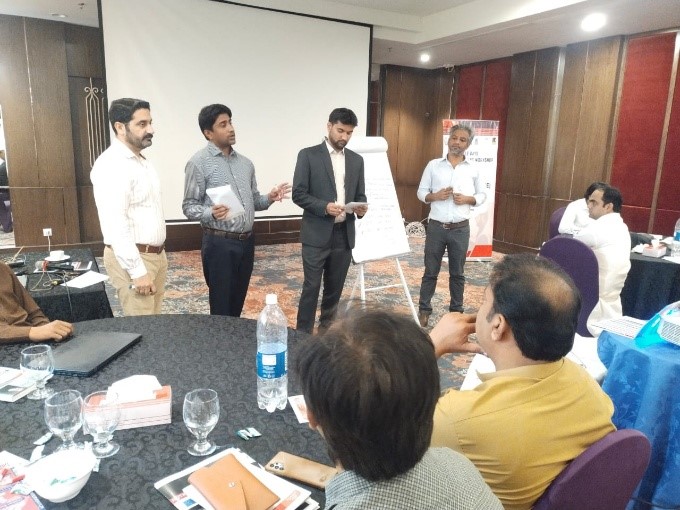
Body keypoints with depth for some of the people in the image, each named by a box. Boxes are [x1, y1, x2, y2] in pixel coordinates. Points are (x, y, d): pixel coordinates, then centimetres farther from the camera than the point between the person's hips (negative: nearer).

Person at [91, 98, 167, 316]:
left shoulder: (142, 161, 13)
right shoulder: (111, 165, -17)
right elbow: (115, 224, -23)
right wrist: (137, 271, -24)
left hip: (156, 254, 9)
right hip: (132, 259, -9)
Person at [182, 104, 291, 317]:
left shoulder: (245, 163, 11)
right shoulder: (199, 162, -7)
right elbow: (189, 206, -8)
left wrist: (269, 198, -4)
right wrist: (211, 213, -28)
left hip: (246, 241, 6)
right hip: (219, 243, -5)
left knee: (237, 304, 16)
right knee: (221, 308, 4)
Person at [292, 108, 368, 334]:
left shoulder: (356, 160, 11)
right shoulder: (308, 155, -3)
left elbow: (359, 195, 14)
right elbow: (298, 194, -8)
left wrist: (361, 207, -9)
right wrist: (324, 207, -22)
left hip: (344, 234, 5)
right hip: (317, 234, -4)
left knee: (335, 288, 13)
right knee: (311, 287, 0)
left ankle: (327, 330, 28)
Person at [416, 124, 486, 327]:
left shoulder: (473, 170, 4)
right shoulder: (433, 165, 2)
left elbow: (482, 194, 10)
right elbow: (421, 192, 4)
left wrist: (467, 199, -10)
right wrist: (435, 196, -16)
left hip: (460, 228, 1)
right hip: (436, 226, -1)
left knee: (457, 273, 11)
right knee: (430, 271, 7)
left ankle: (456, 310, 24)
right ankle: (424, 309, 18)